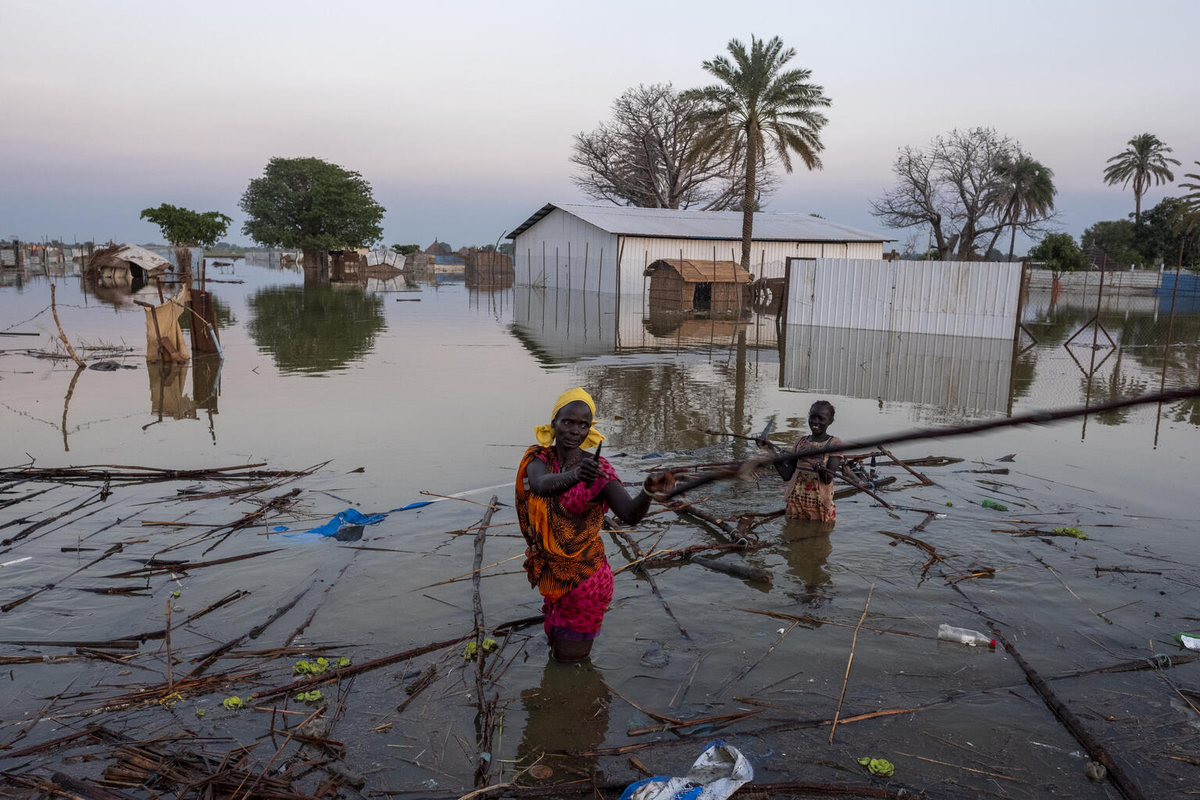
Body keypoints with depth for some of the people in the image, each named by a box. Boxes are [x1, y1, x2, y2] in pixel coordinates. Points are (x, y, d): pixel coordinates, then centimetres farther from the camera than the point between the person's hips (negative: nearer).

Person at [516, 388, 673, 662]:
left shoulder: (599, 470, -14)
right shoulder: (538, 459, -7)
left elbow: (631, 514, -28)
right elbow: (541, 485, -31)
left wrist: (648, 490, -50)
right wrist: (575, 476, -53)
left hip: (583, 575, -3)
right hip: (550, 574, 4)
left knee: (570, 659, 7)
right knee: (557, 648, 22)